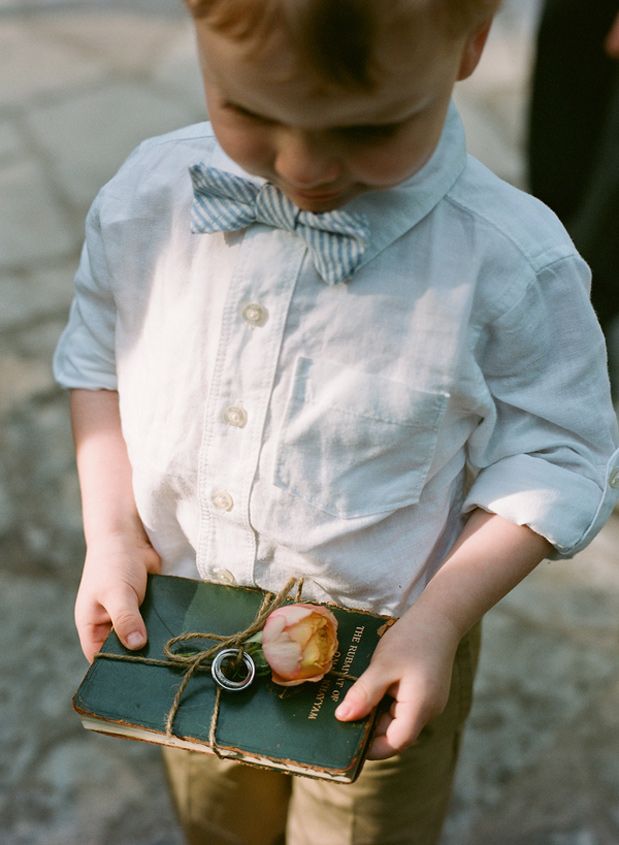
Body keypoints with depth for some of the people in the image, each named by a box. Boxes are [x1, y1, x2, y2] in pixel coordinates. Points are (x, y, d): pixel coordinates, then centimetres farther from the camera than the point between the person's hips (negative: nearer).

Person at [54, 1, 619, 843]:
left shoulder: (513, 265, -25)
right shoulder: (147, 196, -14)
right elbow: (96, 357, 1)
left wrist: (437, 621, -23)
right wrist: (111, 535, -8)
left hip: (380, 667, -3)